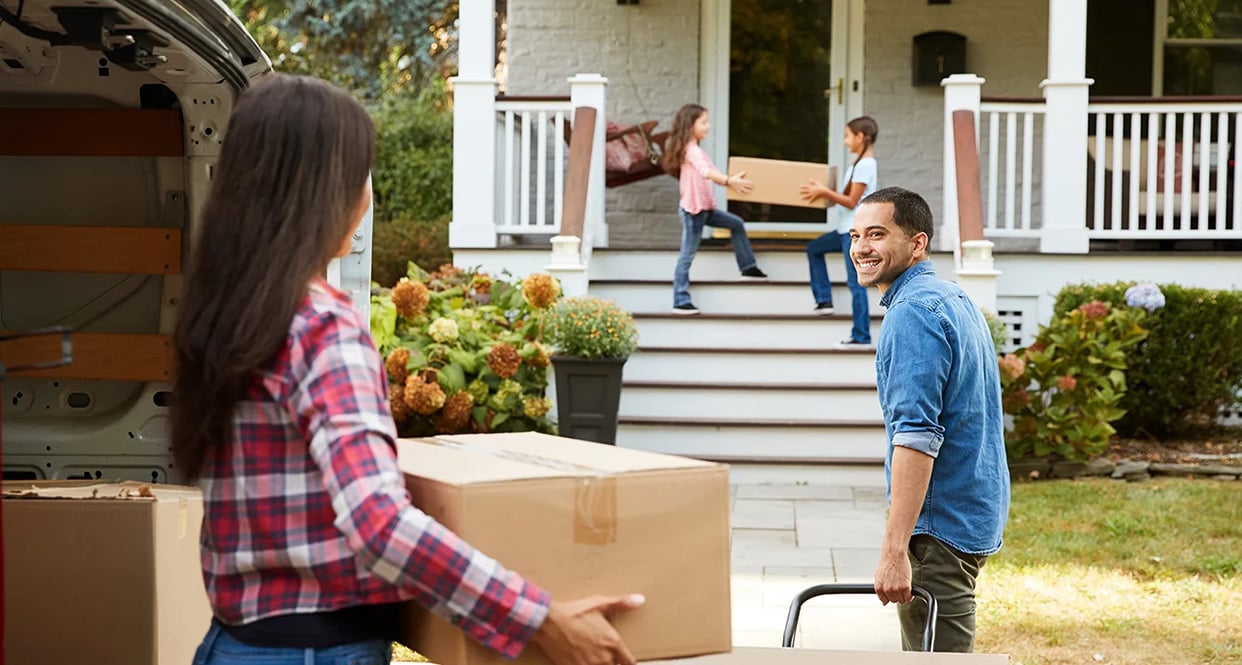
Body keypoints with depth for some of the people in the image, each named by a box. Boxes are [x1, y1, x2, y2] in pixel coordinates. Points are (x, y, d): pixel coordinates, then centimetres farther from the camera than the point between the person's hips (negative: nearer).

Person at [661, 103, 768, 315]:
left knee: (736, 224, 17)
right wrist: (730, 181, -49)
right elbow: (707, 172, -36)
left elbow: (712, 174, 12)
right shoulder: (692, 150, -17)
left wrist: (733, 181, -2)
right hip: (692, 209, -10)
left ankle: (748, 267, 23)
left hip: (703, 208, 10)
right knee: (688, 254, -6)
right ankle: (681, 301, -3)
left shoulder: (694, 150, 16)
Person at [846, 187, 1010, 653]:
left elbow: (917, 436, -26)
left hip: (940, 526, -11)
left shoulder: (913, 312, -17)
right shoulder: (955, 299, 16)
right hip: (974, 513, 11)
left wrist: (895, 551, -29)